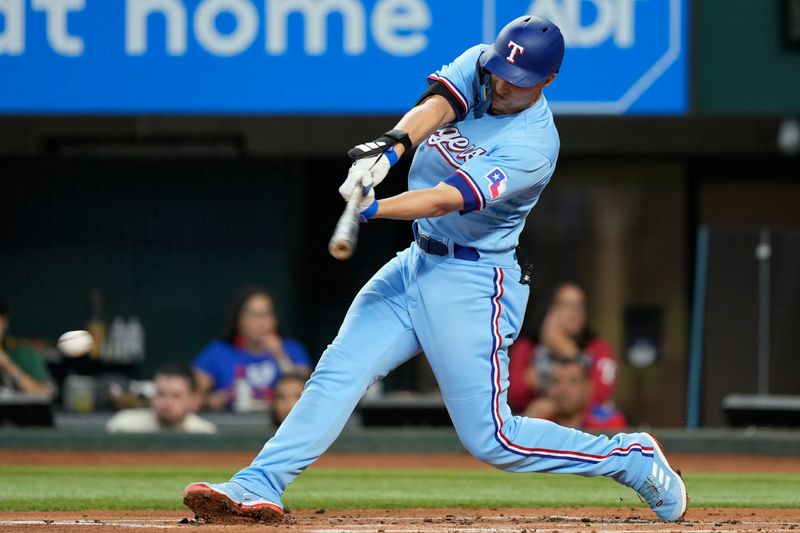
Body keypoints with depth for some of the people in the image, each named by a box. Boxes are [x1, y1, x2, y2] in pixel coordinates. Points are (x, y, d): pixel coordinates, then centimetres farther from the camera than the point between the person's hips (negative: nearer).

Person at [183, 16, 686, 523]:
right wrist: (392, 145, -42)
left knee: (490, 438, -6)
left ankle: (631, 457, 9)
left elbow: (448, 199, -30)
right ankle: (257, 488, -13)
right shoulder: (477, 67, 0)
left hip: (473, 285, -7)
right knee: (339, 372, -7)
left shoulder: (533, 147, -20)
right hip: (417, 265, 7)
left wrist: (373, 209, -45)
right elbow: (434, 106, -20)